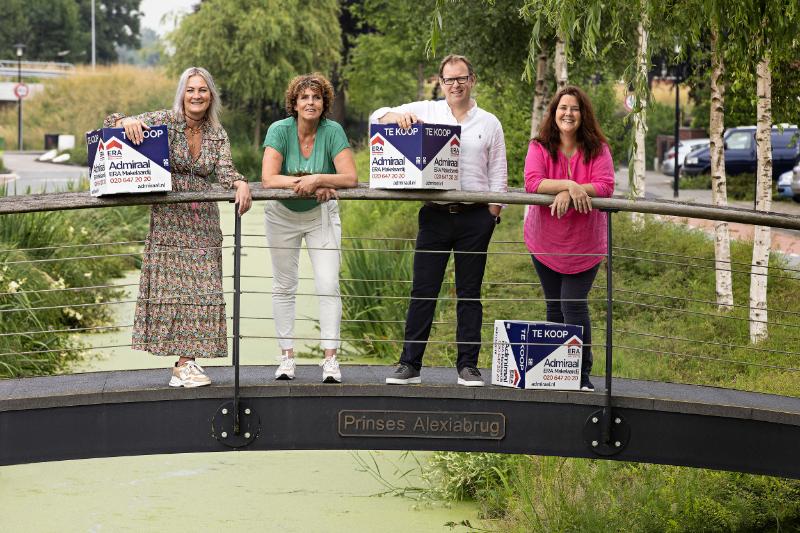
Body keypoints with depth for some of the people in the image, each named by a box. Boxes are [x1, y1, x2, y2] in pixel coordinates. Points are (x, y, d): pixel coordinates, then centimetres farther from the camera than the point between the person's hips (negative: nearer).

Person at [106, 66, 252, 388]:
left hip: (203, 224, 3)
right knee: (172, 289, -6)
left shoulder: (217, 134, 7)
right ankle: (184, 365, -3)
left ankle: (185, 364, 3)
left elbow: (224, 170, -5)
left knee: (200, 292, -1)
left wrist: (240, 183, -27)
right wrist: (127, 121, -31)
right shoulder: (165, 121, -3)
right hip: (168, 220, -3)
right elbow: (113, 124, -7)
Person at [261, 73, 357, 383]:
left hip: (321, 214, 0)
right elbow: (268, 179, -27)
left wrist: (316, 178, -36)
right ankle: (287, 358, 14)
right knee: (284, 287, 7)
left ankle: (330, 360, -6)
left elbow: (350, 177, -23)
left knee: (328, 286, -9)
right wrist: (308, 184, -34)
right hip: (283, 214, 1)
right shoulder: (279, 130, -18)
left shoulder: (333, 131, -16)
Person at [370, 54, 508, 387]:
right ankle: (410, 364, 4)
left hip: (475, 217, 0)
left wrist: (493, 212, -1)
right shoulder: (425, 112, 7)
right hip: (436, 215, 0)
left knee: (469, 293, 5)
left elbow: (498, 173, 10)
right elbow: (377, 117, 5)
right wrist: (397, 116, -17)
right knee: (423, 292, 0)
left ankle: (467, 365, 10)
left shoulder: (489, 123, 10)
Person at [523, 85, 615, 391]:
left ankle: (582, 374, -4)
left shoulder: (597, 149, -5)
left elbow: (605, 186, -18)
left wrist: (568, 193, -28)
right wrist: (569, 185, -31)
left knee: (574, 306, -11)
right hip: (545, 242, 2)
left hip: (584, 244, -2)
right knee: (555, 307, 10)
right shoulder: (539, 147, -5)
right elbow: (532, 182, -21)